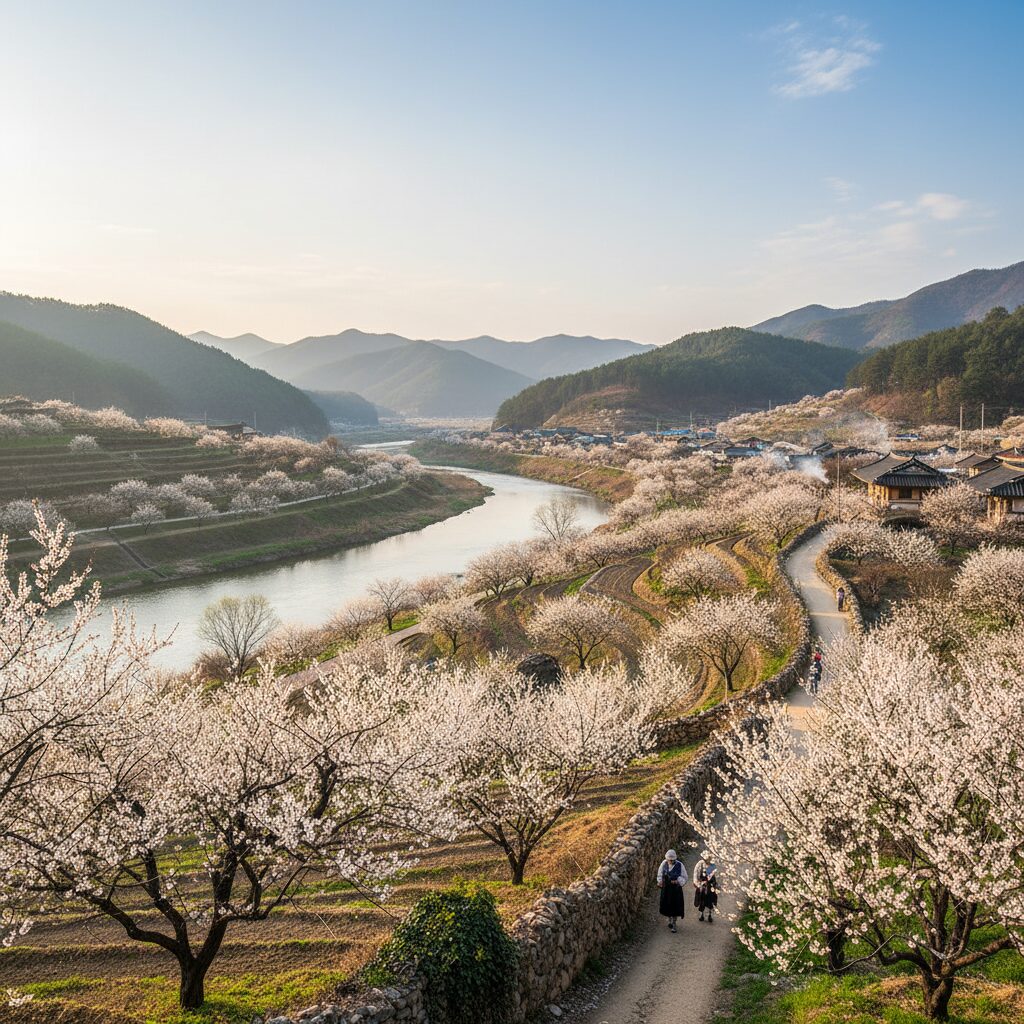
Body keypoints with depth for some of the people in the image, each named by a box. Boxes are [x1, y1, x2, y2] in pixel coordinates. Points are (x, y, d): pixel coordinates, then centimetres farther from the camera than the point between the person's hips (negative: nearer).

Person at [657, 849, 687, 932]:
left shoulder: (679, 865, -14)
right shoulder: (664, 863, -6)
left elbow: (684, 877, -6)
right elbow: (660, 874, 9)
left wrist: (678, 881, -22)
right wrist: (660, 881, -8)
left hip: (676, 888, -3)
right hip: (666, 888, 3)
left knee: (675, 906, 0)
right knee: (666, 905, 11)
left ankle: (673, 924, 14)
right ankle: (670, 920, 34)